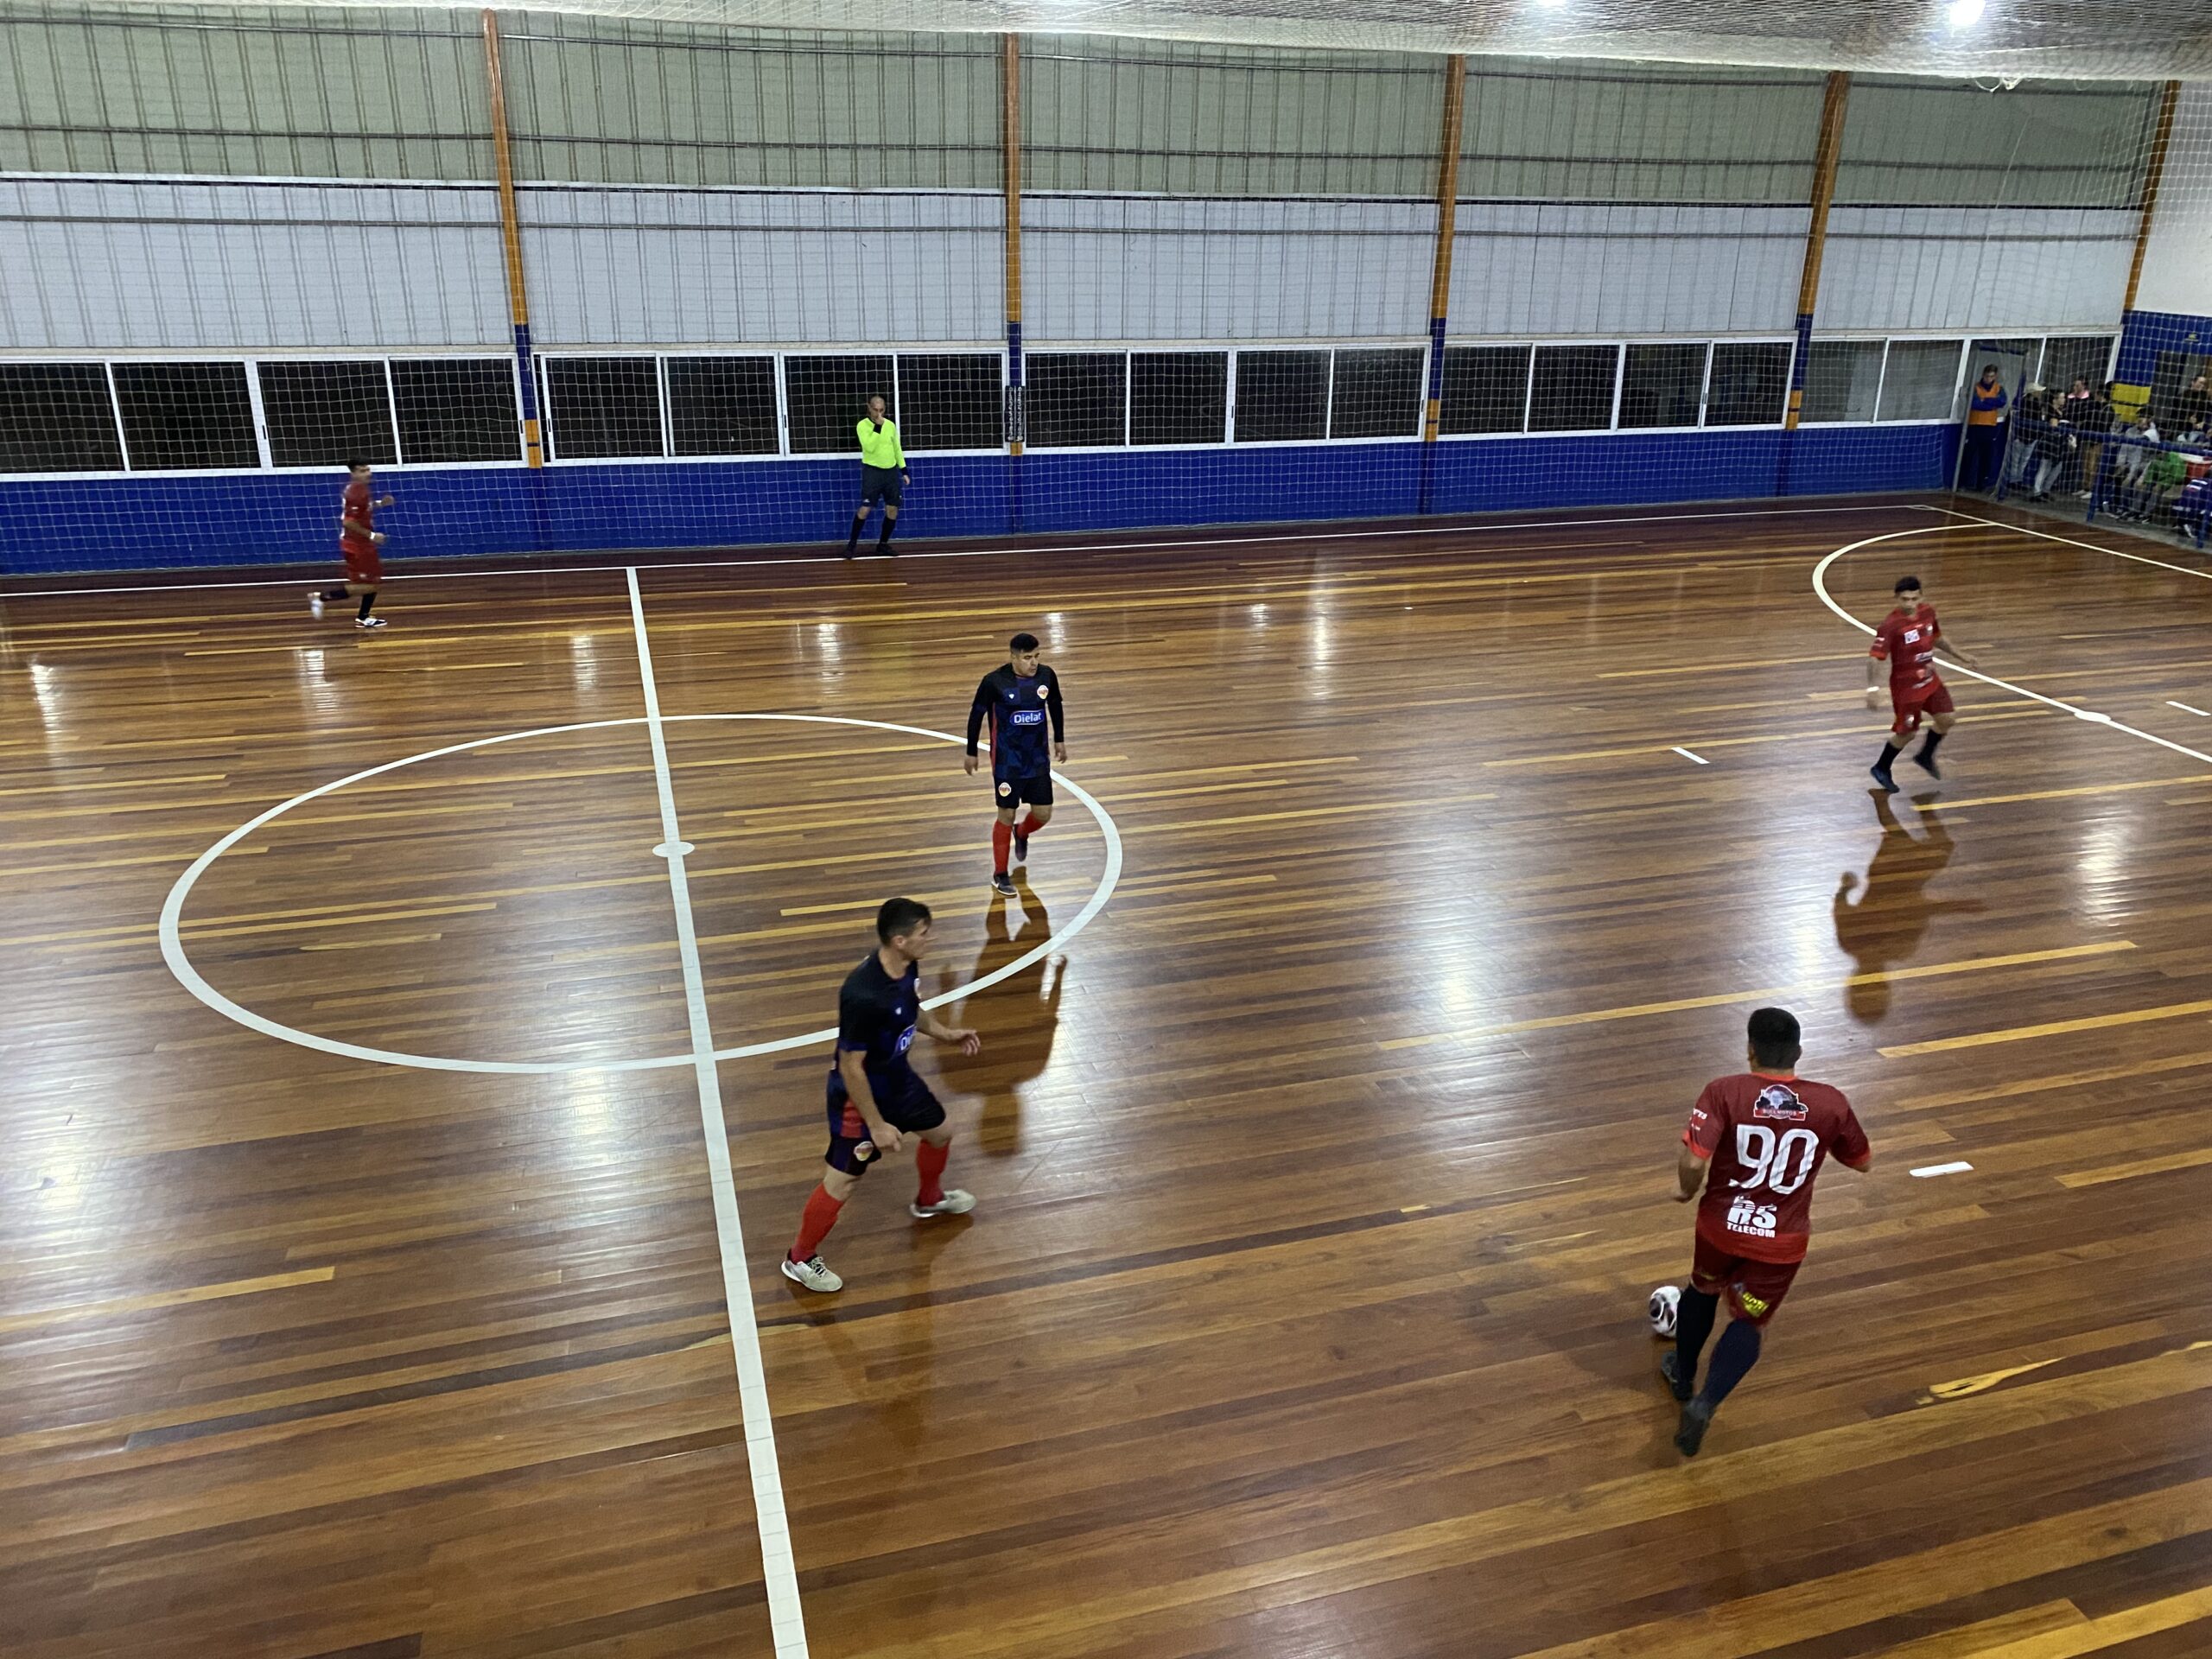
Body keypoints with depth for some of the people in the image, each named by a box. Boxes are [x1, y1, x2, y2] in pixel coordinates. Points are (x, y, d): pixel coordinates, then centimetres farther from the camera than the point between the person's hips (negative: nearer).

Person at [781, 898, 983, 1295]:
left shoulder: (906, 966, -13)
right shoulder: (863, 996, -38)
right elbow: (850, 1067, -29)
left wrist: (943, 1032, 3)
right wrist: (876, 1125, -23)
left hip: (898, 1077, 9)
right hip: (860, 1095, -8)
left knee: (939, 1133, 27)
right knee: (841, 1182, 5)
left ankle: (929, 1199, 58)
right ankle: (800, 1259, 29)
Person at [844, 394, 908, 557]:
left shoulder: (891, 425, 7)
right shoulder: (862, 425, -8)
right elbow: (869, 447, -21)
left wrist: (904, 470, 11)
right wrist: (877, 427, -22)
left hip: (891, 471, 5)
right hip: (872, 471, -5)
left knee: (892, 509, 3)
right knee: (864, 509, -10)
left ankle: (883, 544, 16)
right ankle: (852, 543, 3)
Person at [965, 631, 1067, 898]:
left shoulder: (1047, 676, -7)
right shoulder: (995, 681, -18)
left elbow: (1055, 706, 12)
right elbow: (976, 714, -6)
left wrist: (1060, 740, 16)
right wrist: (971, 752, -1)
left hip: (1038, 758, 4)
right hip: (1007, 760, -4)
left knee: (1043, 814, 5)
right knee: (1007, 815, 2)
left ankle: (1021, 834, 42)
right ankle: (1000, 875, 18)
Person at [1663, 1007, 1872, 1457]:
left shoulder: (1724, 1092, -17)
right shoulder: (1831, 1103, -9)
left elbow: (1692, 1161, -25)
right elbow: (1863, 1162, 7)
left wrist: (1687, 1190, -3)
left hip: (1722, 1226, 0)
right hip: (1782, 1243, 0)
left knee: (1703, 1291, 29)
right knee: (1748, 1324, 16)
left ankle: (1682, 1376, 49)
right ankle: (1705, 1402, -7)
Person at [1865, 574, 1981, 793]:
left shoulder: (1928, 612, -4)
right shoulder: (1890, 625, -25)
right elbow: (1874, 657, -27)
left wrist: (1961, 655, 18)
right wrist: (1873, 688, -36)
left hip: (1930, 680, 7)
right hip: (1906, 686, -7)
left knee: (1947, 719, 8)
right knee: (1906, 733, 4)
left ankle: (1926, 756, 34)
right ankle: (1881, 769, 27)